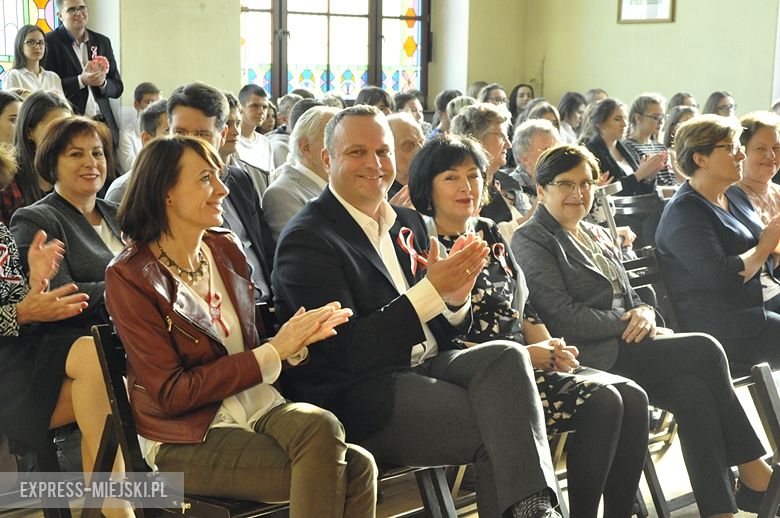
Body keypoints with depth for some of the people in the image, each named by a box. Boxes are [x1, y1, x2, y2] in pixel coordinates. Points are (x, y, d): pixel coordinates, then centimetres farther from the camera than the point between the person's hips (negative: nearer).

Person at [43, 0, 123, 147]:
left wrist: (102, 83, -7)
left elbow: (117, 88, 14)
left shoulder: (102, 42, 14)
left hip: (103, 125, 4)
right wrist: (81, 81, -17)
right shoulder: (50, 42, 0)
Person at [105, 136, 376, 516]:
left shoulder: (226, 248, 9)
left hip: (259, 406, 5)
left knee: (357, 469, -25)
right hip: (188, 438, -5)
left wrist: (296, 340, -9)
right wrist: (273, 353, -15)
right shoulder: (130, 277, -9)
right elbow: (171, 394, -13)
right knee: (340, 476, -26)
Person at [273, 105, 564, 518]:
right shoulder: (307, 239, -8)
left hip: (424, 366, 7)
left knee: (506, 356, -24)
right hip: (355, 396, -7)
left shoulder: (408, 222, 15)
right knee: (495, 426, -25)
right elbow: (347, 352, -16)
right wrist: (432, 290, -20)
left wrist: (456, 298, -7)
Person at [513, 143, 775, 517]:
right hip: (589, 357, -7)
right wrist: (630, 325, -11)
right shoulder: (531, 241, -1)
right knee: (705, 350, -20)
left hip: (625, 348, 7)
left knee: (692, 389, -24)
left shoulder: (598, 237, 24)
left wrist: (645, 314, -4)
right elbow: (564, 317, -12)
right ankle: (753, 472, -10)